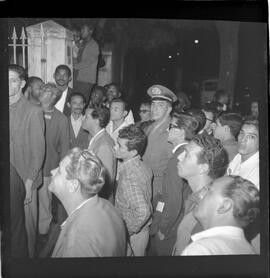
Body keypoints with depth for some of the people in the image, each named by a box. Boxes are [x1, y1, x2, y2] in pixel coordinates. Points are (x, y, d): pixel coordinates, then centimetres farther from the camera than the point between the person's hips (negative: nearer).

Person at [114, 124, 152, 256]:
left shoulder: (128, 178, -31)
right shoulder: (143, 167, -5)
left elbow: (143, 212, -37)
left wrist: (127, 231, -22)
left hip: (131, 235, -7)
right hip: (144, 230, 7)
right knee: (140, 254, 25)